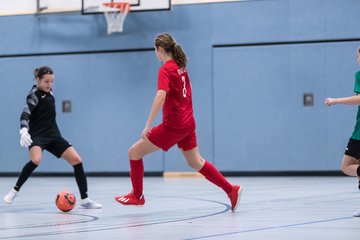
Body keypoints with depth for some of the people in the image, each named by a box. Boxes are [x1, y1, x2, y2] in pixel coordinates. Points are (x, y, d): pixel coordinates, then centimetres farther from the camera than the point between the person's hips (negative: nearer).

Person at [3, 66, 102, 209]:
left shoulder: (48, 91, 11)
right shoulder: (34, 95, -12)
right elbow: (25, 114, -26)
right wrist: (23, 131, -43)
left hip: (53, 135, 7)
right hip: (37, 135, -7)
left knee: (76, 160, -5)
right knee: (36, 160, -36)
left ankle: (85, 200, 1)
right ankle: (15, 190, -18)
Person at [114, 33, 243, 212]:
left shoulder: (166, 69, -14)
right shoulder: (181, 67, 10)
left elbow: (160, 97, -27)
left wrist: (148, 126, -28)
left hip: (173, 125, -8)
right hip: (187, 123, 9)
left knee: (135, 152, 1)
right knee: (195, 162, 17)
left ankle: (137, 196, 9)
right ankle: (231, 190, 15)